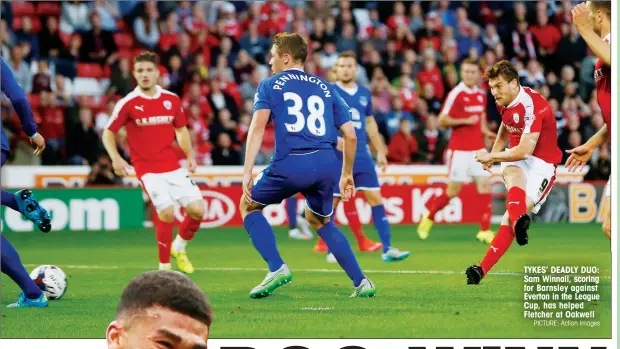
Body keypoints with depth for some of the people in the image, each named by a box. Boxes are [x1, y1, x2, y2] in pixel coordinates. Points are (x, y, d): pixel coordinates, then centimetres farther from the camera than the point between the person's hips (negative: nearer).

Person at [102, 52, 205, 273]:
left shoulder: (172, 100, 5)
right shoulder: (128, 104, -6)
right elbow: (108, 133, 0)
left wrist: (190, 155, 5)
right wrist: (116, 158, -15)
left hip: (173, 167, 4)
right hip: (148, 169, -4)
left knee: (197, 209, -3)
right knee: (167, 212, -19)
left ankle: (178, 248, 26)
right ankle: (164, 267, -3)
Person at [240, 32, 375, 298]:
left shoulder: (269, 86, 12)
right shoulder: (325, 88, 22)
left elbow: (258, 125, -5)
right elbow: (350, 135, 17)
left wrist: (247, 172, -9)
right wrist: (347, 175, 28)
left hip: (290, 165, -4)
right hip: (326, 164, 4)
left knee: (248, 205, 21)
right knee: (320, 221, 29)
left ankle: (276, 268, 1)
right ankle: (361, 283, 17)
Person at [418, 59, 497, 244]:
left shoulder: (481, 95, 8)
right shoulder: (456, 94, -11)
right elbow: (442, 120, -11)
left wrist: (485, 130, 8)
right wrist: (465, 121, -22)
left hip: (478, 149, 5)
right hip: (459, 150, -5)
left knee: (485, 185, -4)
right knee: (453, 190, 0)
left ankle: (485, 230, 0)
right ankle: (429, 218, 23)